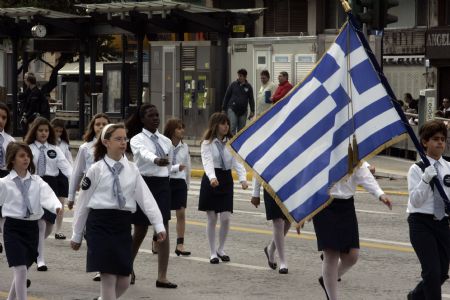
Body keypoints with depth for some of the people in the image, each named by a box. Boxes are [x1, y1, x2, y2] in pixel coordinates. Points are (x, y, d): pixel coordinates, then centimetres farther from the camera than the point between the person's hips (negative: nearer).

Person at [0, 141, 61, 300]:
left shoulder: (37, 181, 2)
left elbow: (48, 196, -14)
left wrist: (57, 207, -33)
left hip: (32, 227, 4)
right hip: (13, 227, -4)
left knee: (24, 268, 15)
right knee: (20, 269, -12)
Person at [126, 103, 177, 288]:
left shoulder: (166, 141, 9)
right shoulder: (137, 139, -8)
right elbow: (144, 153, -31)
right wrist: (156, 160, -52)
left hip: (163, 185, 4)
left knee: (164, 232, -5)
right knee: (140, 231, 6)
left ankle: (162, 277, -6)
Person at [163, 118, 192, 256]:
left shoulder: (184, 147, 5)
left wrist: (187, 184, 16)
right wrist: (176, 167, -28)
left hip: (180, 182, 3)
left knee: (181, 213, -4)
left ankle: (180, 245, -3)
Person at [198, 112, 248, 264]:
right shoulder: (207, 143, -5)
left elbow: (237, 162, -4)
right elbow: (207, 162, -19)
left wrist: (242, 178, -22)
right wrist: (212, 178, -39)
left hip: (226, 180, 3)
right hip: (211, 181, -3)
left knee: (226, 218, -3)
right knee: (212, 218, 1)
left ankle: (221, 249, 16)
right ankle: (213, 252, 11)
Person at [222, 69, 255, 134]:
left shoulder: (248, 87, 5)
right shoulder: (233, 85, 2)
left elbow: (251, 99, 9)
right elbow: (226, 96, 5)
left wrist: (252, 111, 3)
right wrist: (223, 109, 3)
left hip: (243, 111, 2)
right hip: (232, 109, -2)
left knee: (241, 129, 7)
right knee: (232, 127, -11)